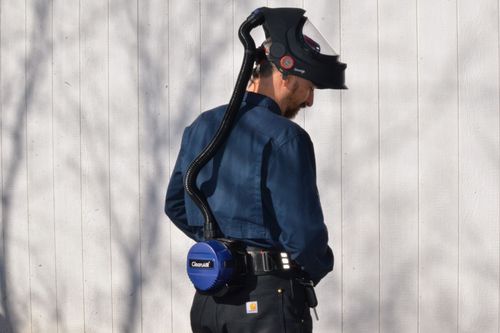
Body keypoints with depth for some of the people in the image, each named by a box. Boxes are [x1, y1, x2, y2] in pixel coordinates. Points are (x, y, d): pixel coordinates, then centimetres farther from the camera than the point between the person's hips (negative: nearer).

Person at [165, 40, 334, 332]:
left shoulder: (202, 126, 8)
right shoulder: (285, 138, -15)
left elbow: (175, 205, 17)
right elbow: (303, 231, -18)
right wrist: (318, 268, 2)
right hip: (268, 298, -7)